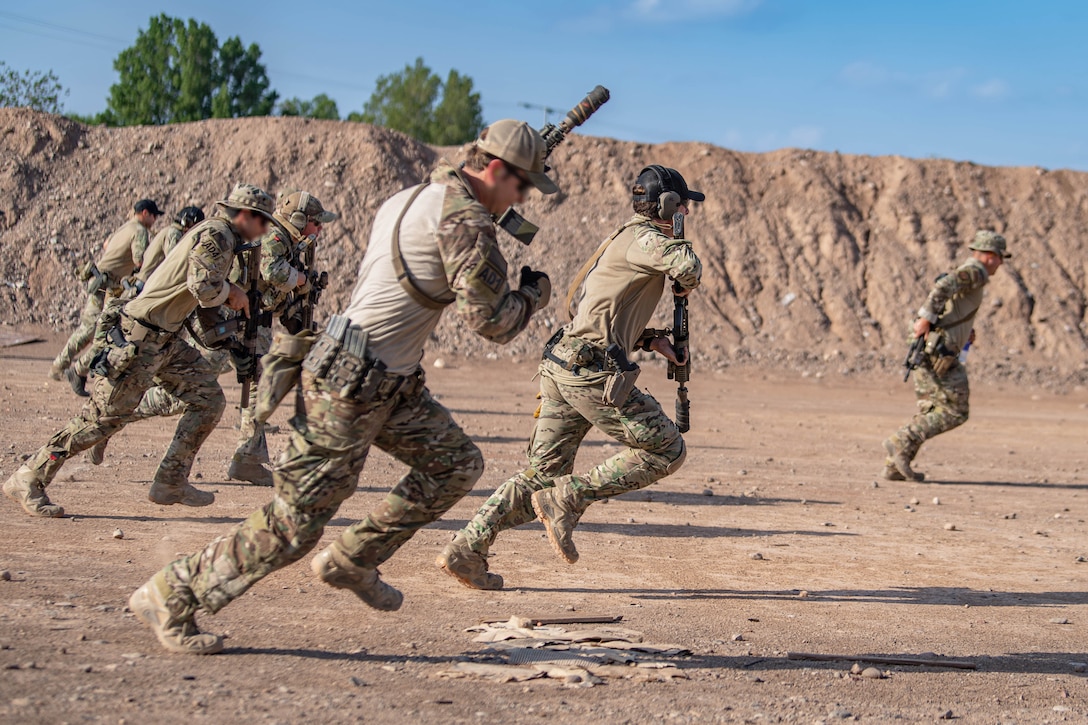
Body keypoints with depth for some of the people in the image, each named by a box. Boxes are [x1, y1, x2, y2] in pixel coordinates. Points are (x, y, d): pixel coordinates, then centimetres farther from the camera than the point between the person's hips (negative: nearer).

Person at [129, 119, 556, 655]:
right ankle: (169, 597, 5)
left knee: (457, 464, 14)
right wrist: (537, 290, 3)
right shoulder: (464, 218, -16)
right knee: (294, 524, -4)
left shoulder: (410, 199, 12)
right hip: (351, 386, -10)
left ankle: (352, 561, 20)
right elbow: (491, 321, -18)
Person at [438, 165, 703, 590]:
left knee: (542, 474, 11)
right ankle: (568, 499, -4)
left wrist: (648, 340, 18)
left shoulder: (624, 241, 24)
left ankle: (465, 551, 5)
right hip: (593, 373, -10)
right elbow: (685, 264, -27)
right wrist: (685, 286, -3)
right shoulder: (643, 238, -7)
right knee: (665, 451, 1)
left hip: (560, 367, 10)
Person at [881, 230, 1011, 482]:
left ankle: (895, 466, 9)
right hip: (940, 351, -10)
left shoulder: (963, 272, 23)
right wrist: (926, 318, -27)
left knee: (931, 412, 12)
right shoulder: (975, 272, -7)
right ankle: (901, 442, -10)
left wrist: (964, 330, 22)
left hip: (929, 351, 10)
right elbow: (944, 286, -25)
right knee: (954, 411, -4)